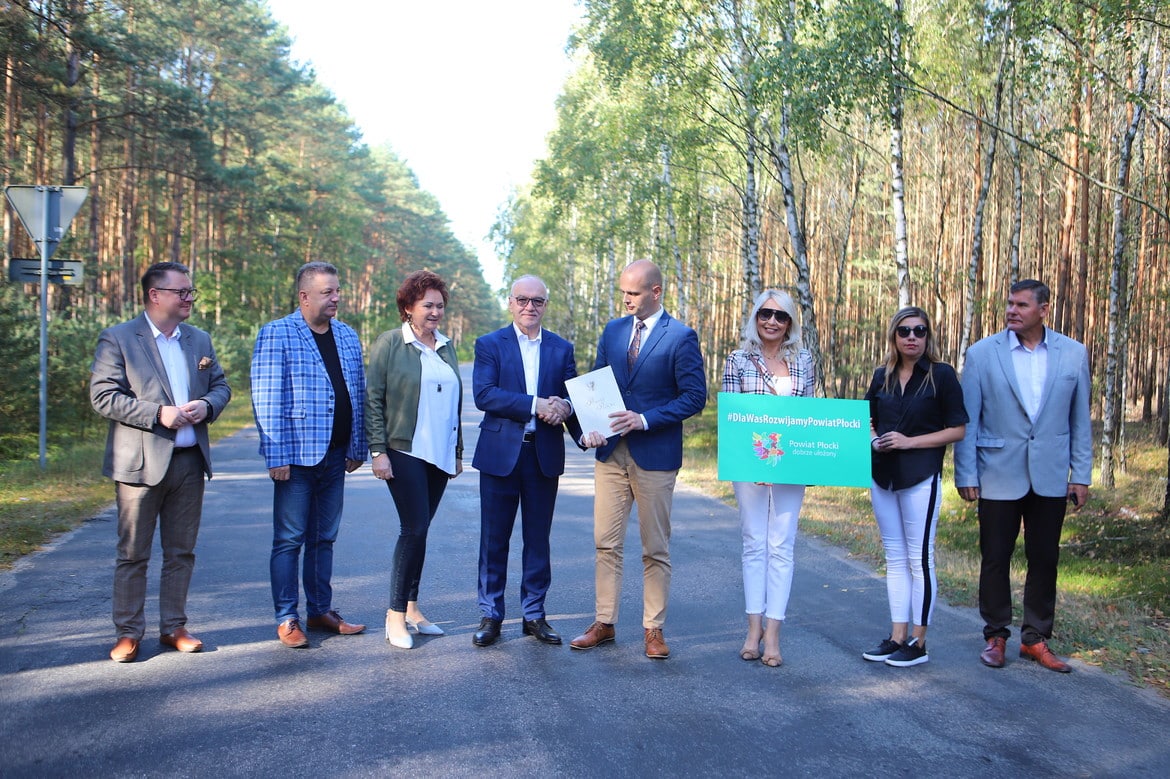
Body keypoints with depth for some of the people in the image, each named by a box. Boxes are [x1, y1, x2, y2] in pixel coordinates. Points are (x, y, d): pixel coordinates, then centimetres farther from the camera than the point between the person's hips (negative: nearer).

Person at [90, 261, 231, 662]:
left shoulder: (199, 340, 13)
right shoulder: (117, 339, -4)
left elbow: (220, 386, 16)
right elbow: (103, 396, -10)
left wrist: (206, 406, -7)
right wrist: (158, 414, -19)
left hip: (189, 461, 5)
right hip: (141, 463, -5)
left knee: (181, 552, 11)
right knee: (133, 555, 4)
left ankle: (173, 627, 21)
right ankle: (128, 633, 14)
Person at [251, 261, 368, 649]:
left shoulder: (348, 336, 11)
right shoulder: (276, 334, -7)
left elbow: (359, 394, 14)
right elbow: (266, 399, -11)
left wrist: (357, 447, 11)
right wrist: (277, 455, -15)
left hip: (335, 456, 6)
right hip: (297, 455, -5)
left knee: (324, 538, 14)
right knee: (289, 540, 2)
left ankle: (321, 611, 23)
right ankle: (286, 619, 12)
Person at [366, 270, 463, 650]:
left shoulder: (447, 346, 13)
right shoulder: (390, 343, -3)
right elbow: (373, 399, -6)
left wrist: (457, 451, 16)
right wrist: (378, 451, -12)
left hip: (440, 455, 5)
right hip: (404, 451, -5)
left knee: (418, 530, 10)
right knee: (415, 528, -10)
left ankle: (411, 608, 19)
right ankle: (396, 615, 1)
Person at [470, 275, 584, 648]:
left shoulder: (562, 348, 10)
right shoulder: (490, 344, 1)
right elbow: (483, 394, -12)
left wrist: (564, 407, -18)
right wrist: (535, 405, -19)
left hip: (545, 453, 2)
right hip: (501, 453, -2)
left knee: (538, 539, 9)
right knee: (494, 538, 5)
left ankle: (534, 614, 21)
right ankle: (490, 615, 16)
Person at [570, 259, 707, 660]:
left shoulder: (681, 337, -6)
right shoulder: (613, 331, 10)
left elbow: (694, 396, -10)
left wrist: (645, 419, -18)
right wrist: (590, 427, -7)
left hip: (655, 455, -4)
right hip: (611, 451, 5)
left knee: (655, 549, 6)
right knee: (606, 543, 8)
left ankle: (653, 629, 17)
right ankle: (604, 623, 19)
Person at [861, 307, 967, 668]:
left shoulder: (941, 375, -5)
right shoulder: (882, 376, 9)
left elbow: (957, 429, -6)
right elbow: (869, 420, 21)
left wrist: (909, 442, -15)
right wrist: (874, 441, -1)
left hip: (921, 477, -5)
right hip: (883, 475, 6)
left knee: (919, 560, -1)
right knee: (895, 558, 10)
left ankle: (918, 643, 8)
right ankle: (898, 636, 18)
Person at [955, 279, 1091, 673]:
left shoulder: (1073, 354, 2)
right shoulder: (982, 353, -3)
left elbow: (1080, 418, 7)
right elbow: (966, 419, -2)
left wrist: (1081, 474, 4)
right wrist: (966, 474, -5)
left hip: (1050, 477, 2)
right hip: (999, 474, -2)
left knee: (1044, 560, 9)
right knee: (995, 559, 6)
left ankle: (1035, 639, 23)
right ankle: (995, 636, 21)